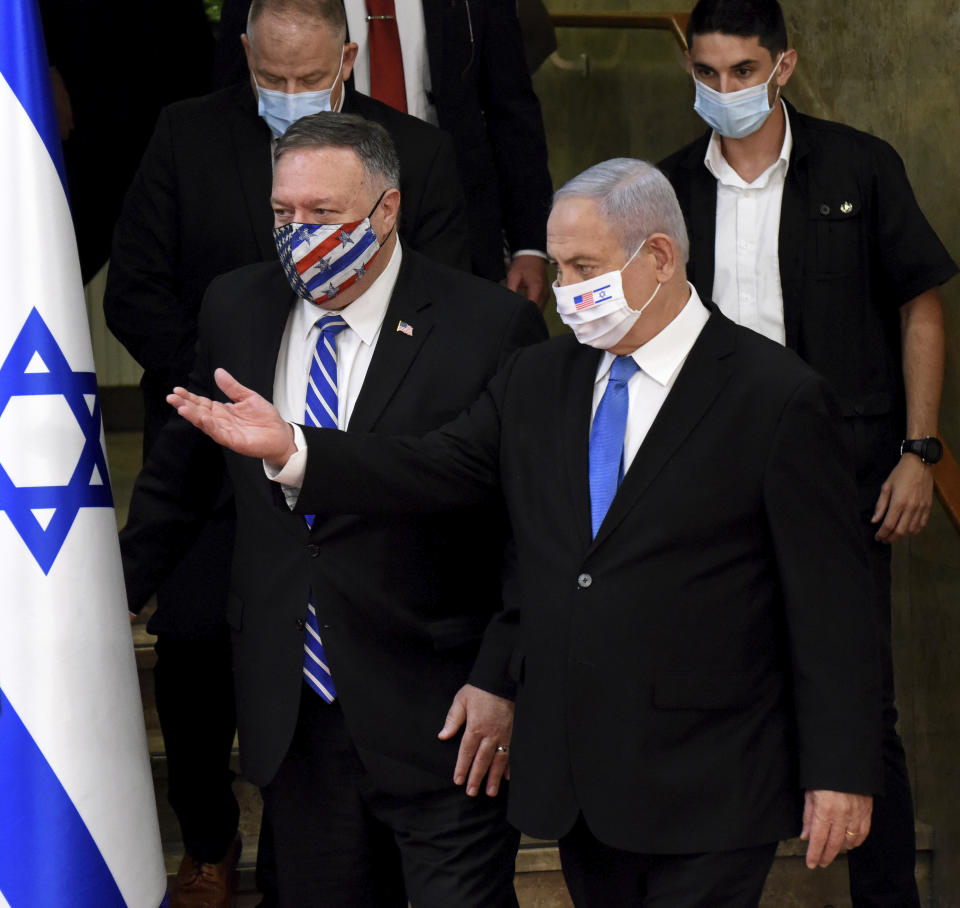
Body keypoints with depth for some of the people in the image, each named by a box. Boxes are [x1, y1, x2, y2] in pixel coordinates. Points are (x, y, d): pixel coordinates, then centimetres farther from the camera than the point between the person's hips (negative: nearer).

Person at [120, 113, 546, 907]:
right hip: (289, 713, 5)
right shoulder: (235, 308, 5)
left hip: (439, 718, -4)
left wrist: (502, 680, -11)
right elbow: (180, 475, 20)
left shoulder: (492, 327, -11)